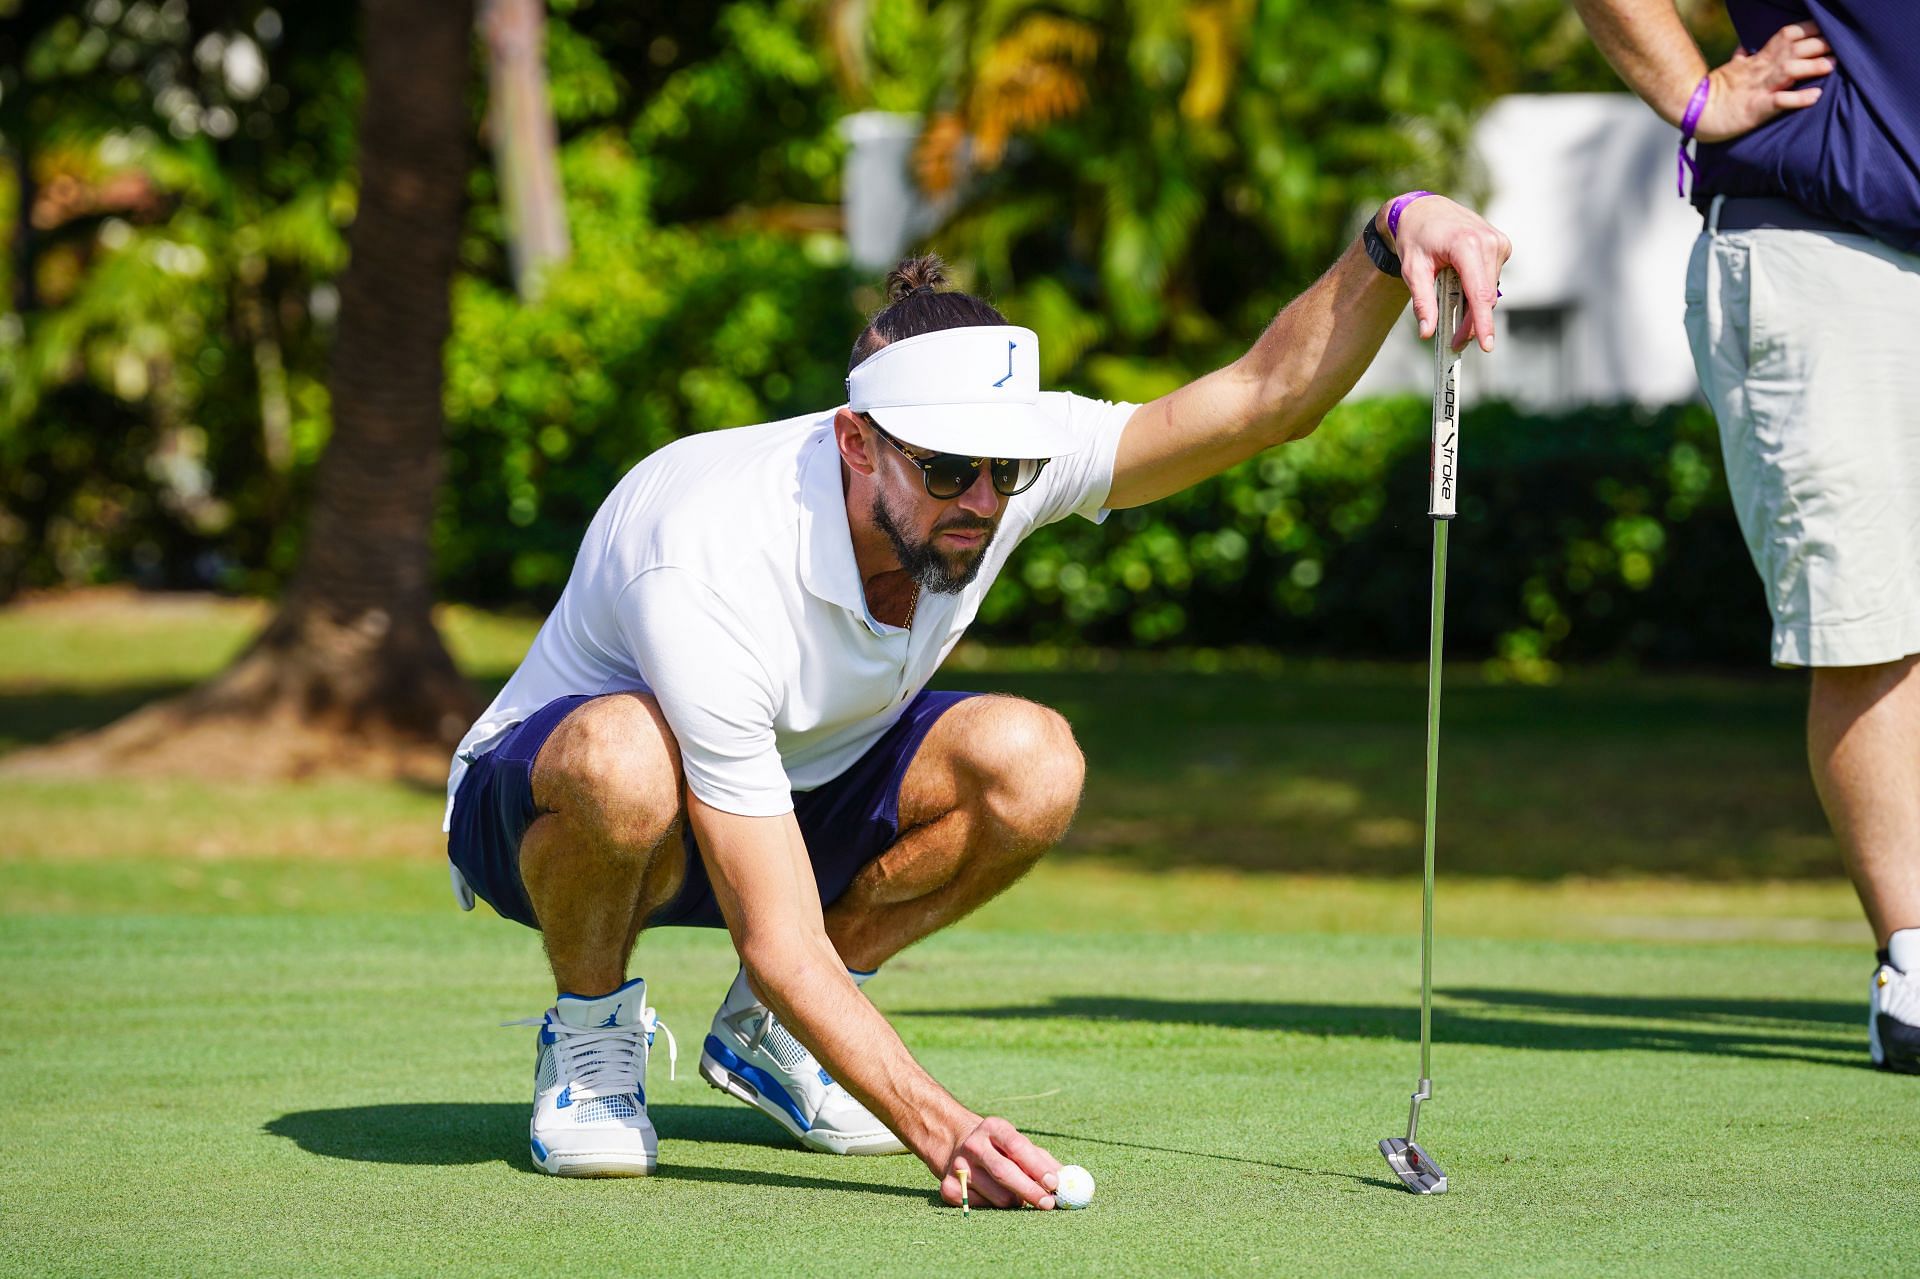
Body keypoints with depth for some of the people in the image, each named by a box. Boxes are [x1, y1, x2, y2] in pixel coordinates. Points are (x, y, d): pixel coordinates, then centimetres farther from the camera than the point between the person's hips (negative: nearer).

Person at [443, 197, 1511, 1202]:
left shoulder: (1003, 459, -21)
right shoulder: (709, 575, -39)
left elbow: (1268, 395, -23)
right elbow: (782, 945, -39)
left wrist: (1393, 235, -43)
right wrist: (941, 1129, -51)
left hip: (798, 792, 6)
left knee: (1031, 765, -24)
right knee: (625, 758, -44)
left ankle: (767, 1034, 0)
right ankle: (590, 1031, -10)